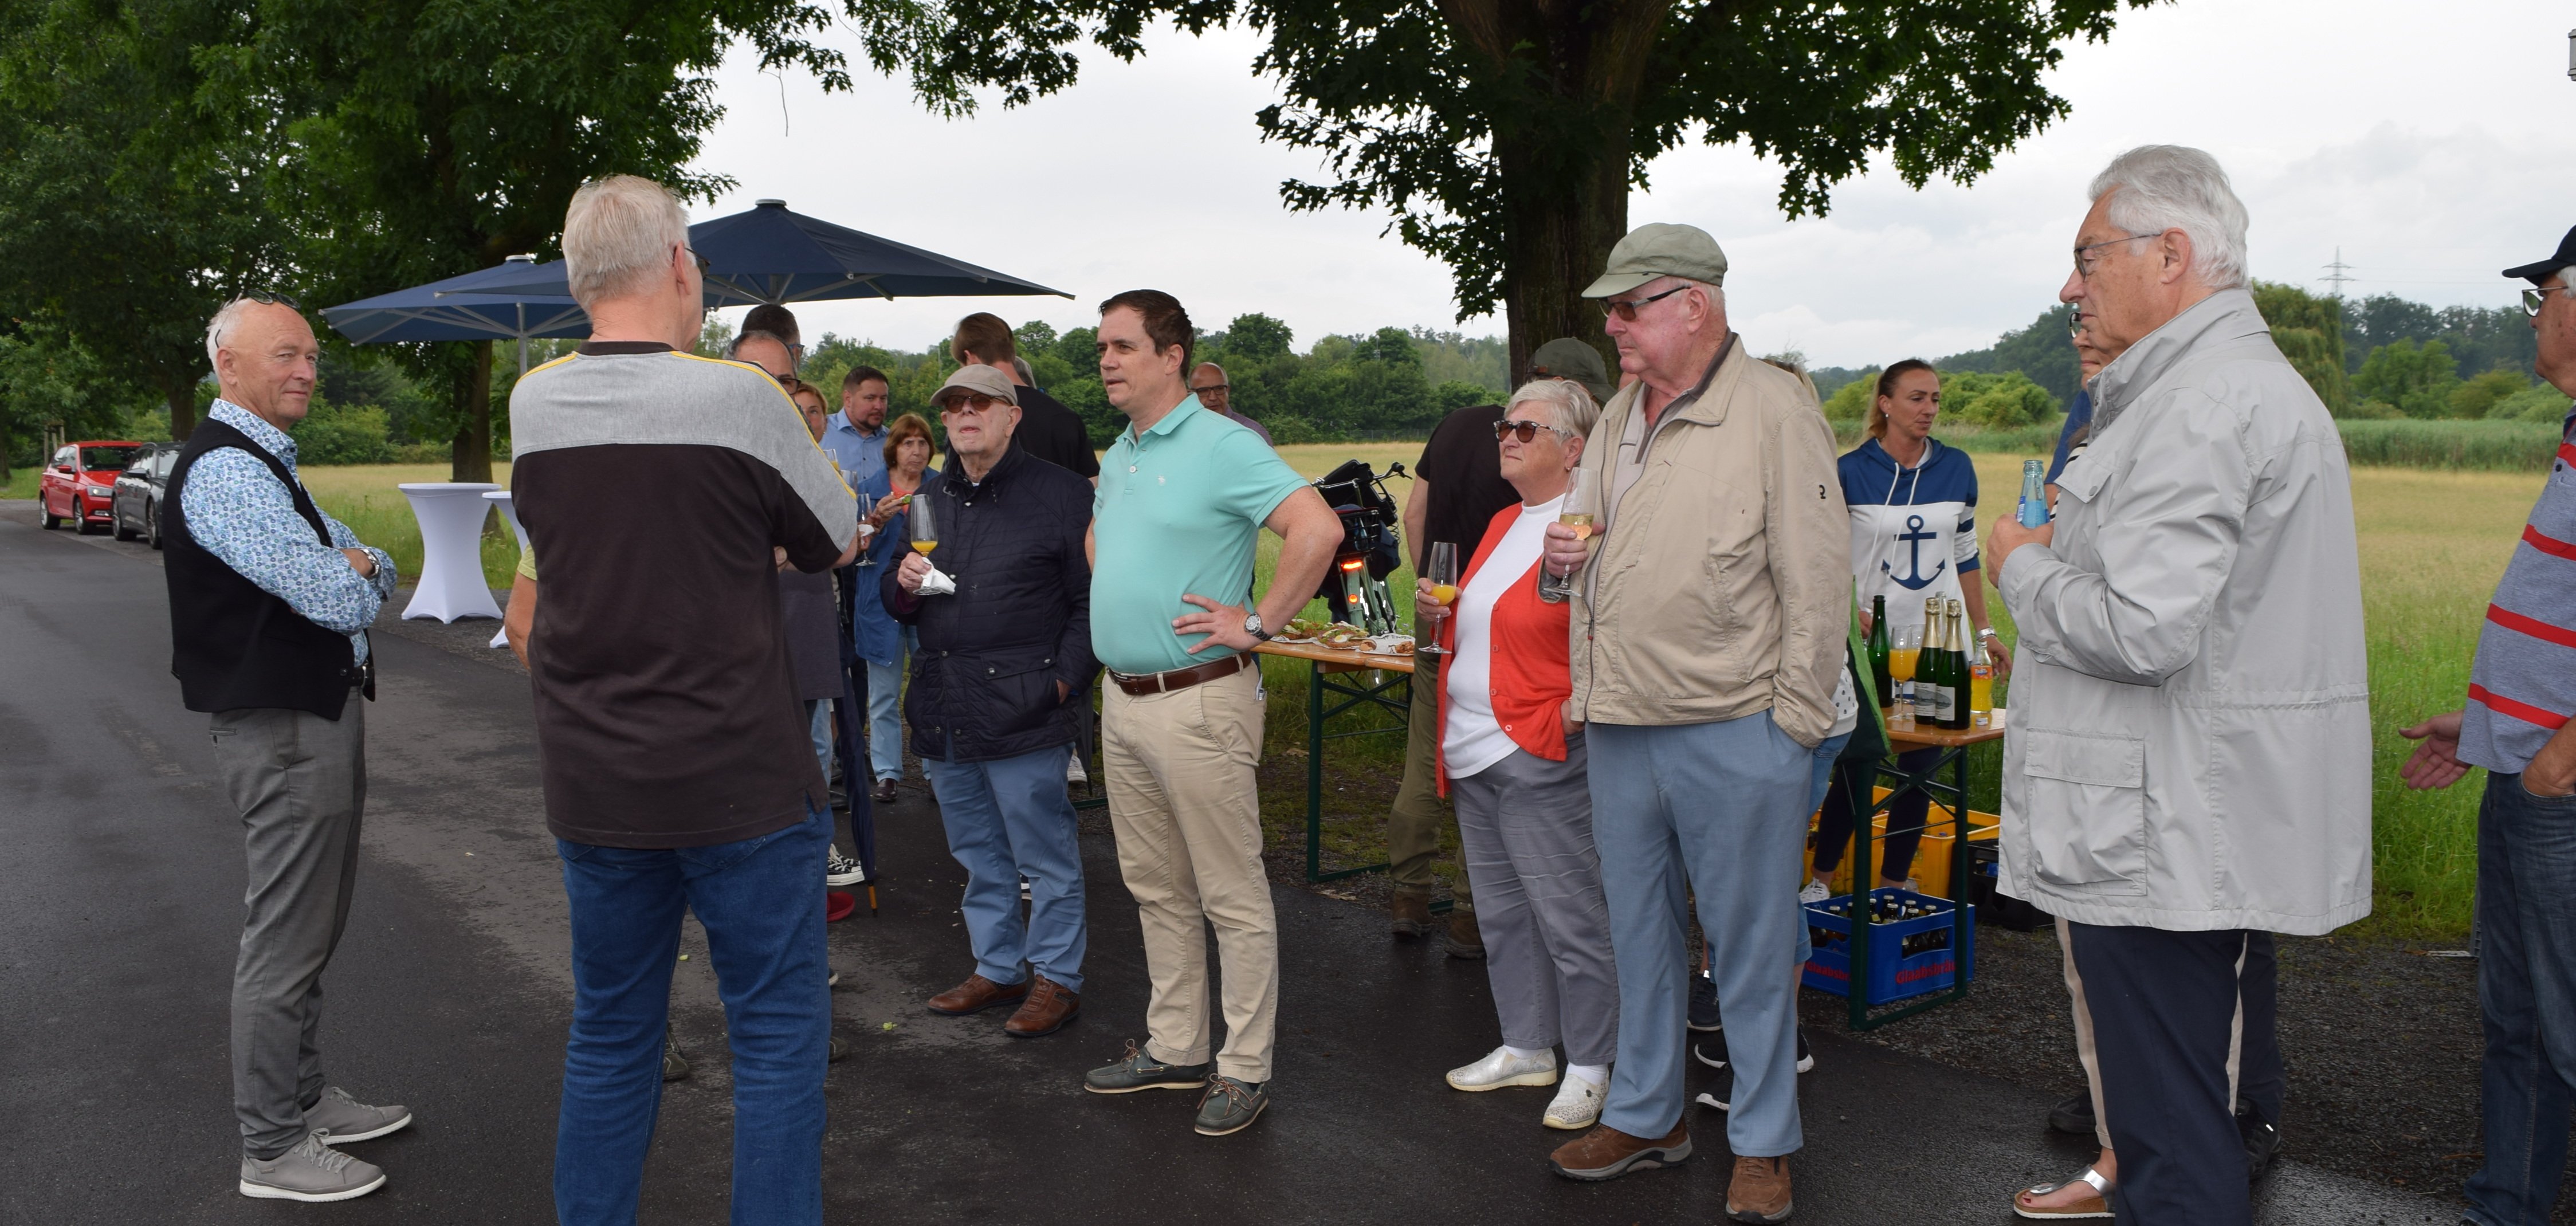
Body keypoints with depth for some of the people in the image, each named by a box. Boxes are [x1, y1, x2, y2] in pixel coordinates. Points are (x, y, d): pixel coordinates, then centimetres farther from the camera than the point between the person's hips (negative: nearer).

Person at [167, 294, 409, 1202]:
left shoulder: (269, 465, 17)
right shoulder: (225, 472, -18)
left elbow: (373, 569, 16)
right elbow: (339, 601, -24)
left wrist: (358, 566, -7)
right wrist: (355, 577, -2)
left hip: (322, 712, 11)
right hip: (284, 728, -11)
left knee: (313, 926, 20)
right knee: (285, 939, -2)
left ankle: (304, 1099, 34)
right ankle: (273, 1150, 9)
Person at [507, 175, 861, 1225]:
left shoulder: (530, 404, 1)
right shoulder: (740, 401, -14)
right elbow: (838, 543, -1)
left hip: (591, 784, 5)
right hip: (741, 783, -5)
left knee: (609, 1038, 17)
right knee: (778, 1037, 7)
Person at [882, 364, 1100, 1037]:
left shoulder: (1059, 494, -4)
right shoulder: (929, 500, 16)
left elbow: (1092, 598, -8)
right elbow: (897, 602, 22)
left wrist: (1064, 678, -15)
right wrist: (903, 582, -1)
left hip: (1023, 710, -7)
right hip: (943, 712, 7)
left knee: (1044, 854, 1)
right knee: (978, 855, 16)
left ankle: (1057, 978, 13)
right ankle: (999, 968, 29)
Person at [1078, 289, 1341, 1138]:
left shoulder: (1222, 446, -13)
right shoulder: (1117, 457, 14)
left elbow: (1318, 529, -24)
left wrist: (1257, 625, -19)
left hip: (1197, 702, -9)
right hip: (1122, 701, 9)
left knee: (1232, 897, 1)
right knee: (1157, 891, 16)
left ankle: (1245, 1068, 10)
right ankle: (1174, 1048, 28)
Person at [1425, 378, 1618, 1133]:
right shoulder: (1503, 525, 16)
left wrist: (1577, 707, -30)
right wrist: (1438, 614, 9)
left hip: (1540, 757, -9)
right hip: (1473, 753, 9)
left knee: (1569, 916, 0)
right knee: (1503, 913, 17)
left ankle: (1589, 1066, 13)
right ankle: (1527, 1047, 30)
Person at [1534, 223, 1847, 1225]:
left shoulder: (1774, 407, -9)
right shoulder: (1618, 417, 14)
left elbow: (1817, 576, -11)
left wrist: (1793, 721, -13)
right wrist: (1567, 552, 3)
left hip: (1735, 735, -7)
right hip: (1619, 728, 7)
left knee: (1750, 946, 5)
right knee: (1639, 933, 17)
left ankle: (1763, 1144, 20)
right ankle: (1645, 1115, 32)